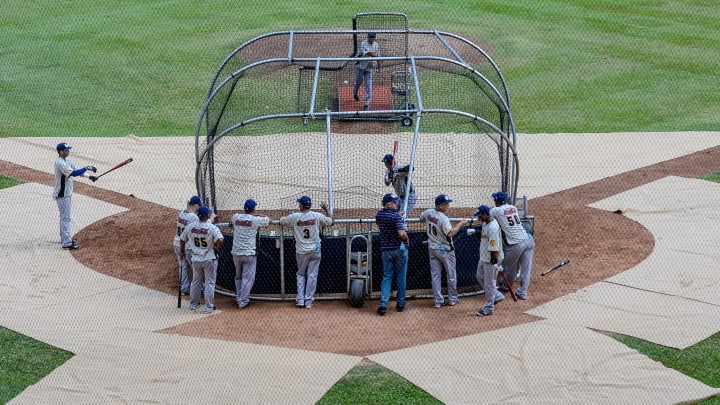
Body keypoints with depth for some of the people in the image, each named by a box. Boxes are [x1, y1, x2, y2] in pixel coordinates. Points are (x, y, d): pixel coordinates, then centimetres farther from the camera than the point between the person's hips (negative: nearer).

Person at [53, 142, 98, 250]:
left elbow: (76, 170, 12)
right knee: (65, 218, -7)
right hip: (62, 195, -10)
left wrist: (88, 176, -1)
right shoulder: (60, 163, -25)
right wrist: (87, 168, -30)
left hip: (68, 193, 10)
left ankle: (65, 238, 31)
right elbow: (73, 173, -34)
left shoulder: (68, 159, 6)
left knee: (65, 217, 19)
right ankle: (66, 243, -5)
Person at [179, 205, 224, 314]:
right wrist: (217, 249, -8)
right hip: (209, 258, -4)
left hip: (196, 259, 4)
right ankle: (208, 307, 6)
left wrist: (182, 251, 26)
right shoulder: (212, 228, -16)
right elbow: (220, 240, -29)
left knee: (196, 281, 20)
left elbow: (182, 239, 9)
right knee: (210, 282, 5)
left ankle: (193, 304, 30)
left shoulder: (190, 227, -3)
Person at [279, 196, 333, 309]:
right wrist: (326, 209, 17)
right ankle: (309, 301, 7)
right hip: (315, 251, 0)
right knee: (312, 276, 6)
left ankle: (300, 299, 11)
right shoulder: (317, 216, -9)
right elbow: (330, 221, 5)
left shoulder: (294, 217, -10)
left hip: (301, 252, 0)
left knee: (301, 274, 17)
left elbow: (281, 220, 8)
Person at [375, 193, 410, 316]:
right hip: (400, 248, -4)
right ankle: (400, 304, 18)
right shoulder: (396, 216, -19)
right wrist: (407, 239, -8)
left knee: (386, 277, 8)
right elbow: (402, 233, -29)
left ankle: (383, 304, -6)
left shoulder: (379, 215, 1)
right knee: (401, 277, 10)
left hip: (385, 249, 4)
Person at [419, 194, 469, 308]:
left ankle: (438, 301, 9)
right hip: (445, 250, -6)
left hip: (432, 249, 6)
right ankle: (453, 299, 21)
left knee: (435, 275, 8)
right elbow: (450, 234, -33)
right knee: (451, 275, 11)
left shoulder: (428, 213, -4)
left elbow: (421, 218, 18)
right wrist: (461, 224, -22)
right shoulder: (443, 218, -26)